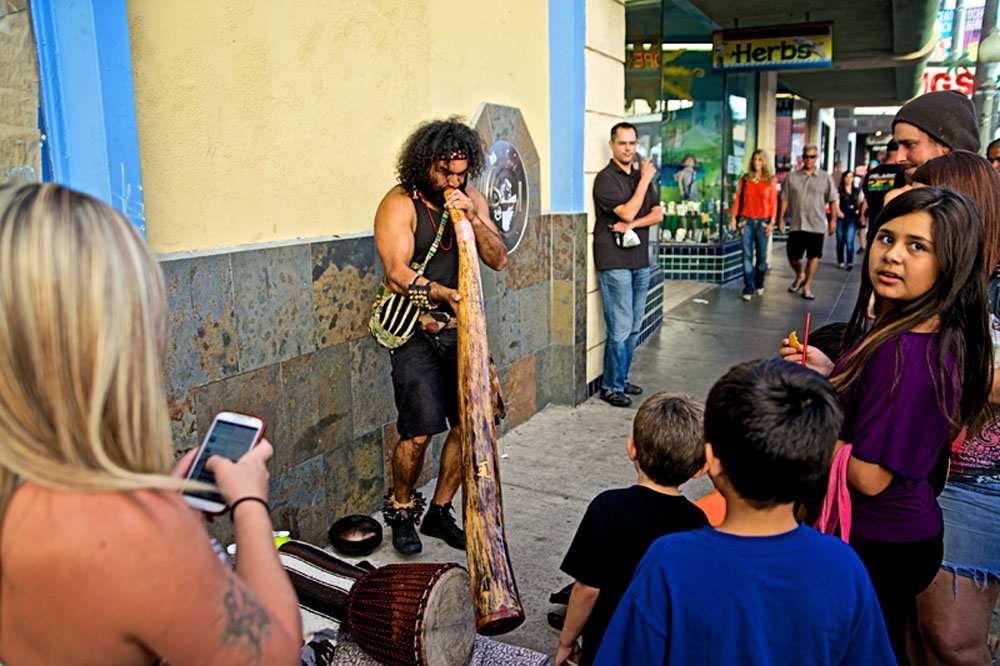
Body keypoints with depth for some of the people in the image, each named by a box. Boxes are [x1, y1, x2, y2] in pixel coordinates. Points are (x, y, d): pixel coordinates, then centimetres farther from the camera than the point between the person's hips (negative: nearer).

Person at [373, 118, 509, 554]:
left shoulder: (471, 200, 10)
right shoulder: (399, 204, -7)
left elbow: (498, 260, 3)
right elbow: (397, 275, -18)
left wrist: (472, 218, -12)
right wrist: (443, 294, -34)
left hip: (459, 327, 5)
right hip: (415, 331, -5)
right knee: (419, 432, -11)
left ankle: (439, 512, 22)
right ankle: (401, 512, 16)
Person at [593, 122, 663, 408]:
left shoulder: (642, 176, 16)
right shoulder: (606, 178, -7)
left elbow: (657, 214, 8)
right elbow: (627, 212, -16)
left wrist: (632, 225, -10)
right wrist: (645, 180, -9)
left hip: (640, 261, 7)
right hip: (614, 263, -7)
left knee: (634, 328, 11)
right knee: (620, 328, -6)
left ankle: (622, 379, 23)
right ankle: (611, 386, 5)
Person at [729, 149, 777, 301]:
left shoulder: (770, 180, 3)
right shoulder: (745, 179, 6)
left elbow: (773, 203, 1)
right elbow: (738, 199, 6)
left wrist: (771, 222, -5)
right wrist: (734, 218, 0)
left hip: (763, 221, 0)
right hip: (747, 220, 0)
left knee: (761, 255, 7)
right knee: (747, 255, -3)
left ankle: (759, 285, 26)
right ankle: (748, 289, 0)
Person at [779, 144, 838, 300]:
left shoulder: (825, 178, 4)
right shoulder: (792, 177, 5)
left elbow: (833, 201, 4)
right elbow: (785, 199, 7)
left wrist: (832, 220, -2)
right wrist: (781, 218, 2)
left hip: (816, 225, -1)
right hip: (796, 225, 1)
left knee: (813, 256, 2)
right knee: (792, 256, 3)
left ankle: (807, 287, 13)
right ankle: (800, 275, 33)